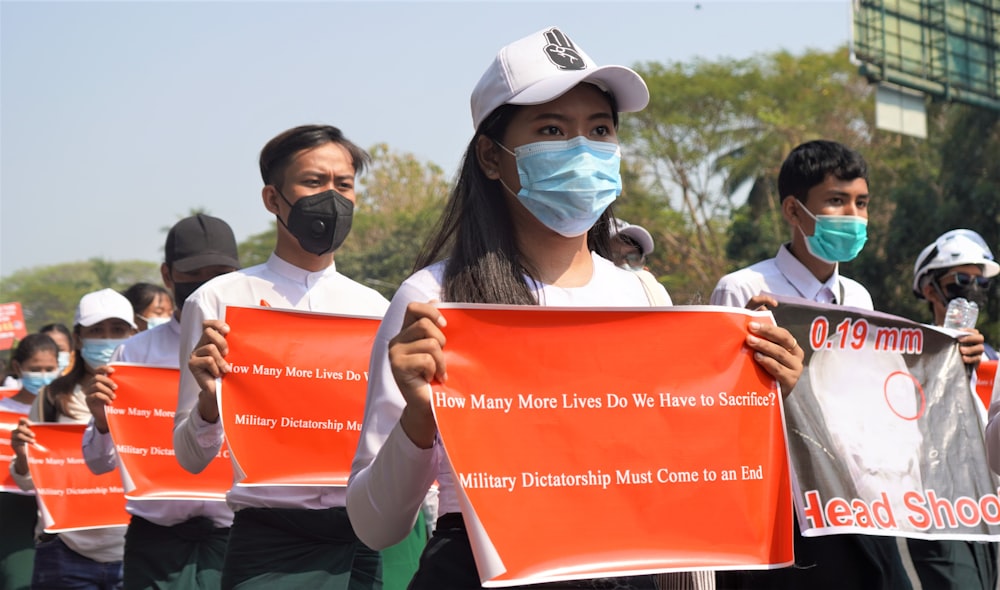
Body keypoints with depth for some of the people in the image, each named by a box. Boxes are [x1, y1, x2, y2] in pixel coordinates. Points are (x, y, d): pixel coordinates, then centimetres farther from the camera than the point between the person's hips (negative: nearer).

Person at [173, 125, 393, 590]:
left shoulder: (374, 308, 10)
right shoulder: (219, 301, 1)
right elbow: (192, 458, 2)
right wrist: (209, 401, -17)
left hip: (365, 540, 3)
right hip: (270, 548, -2)